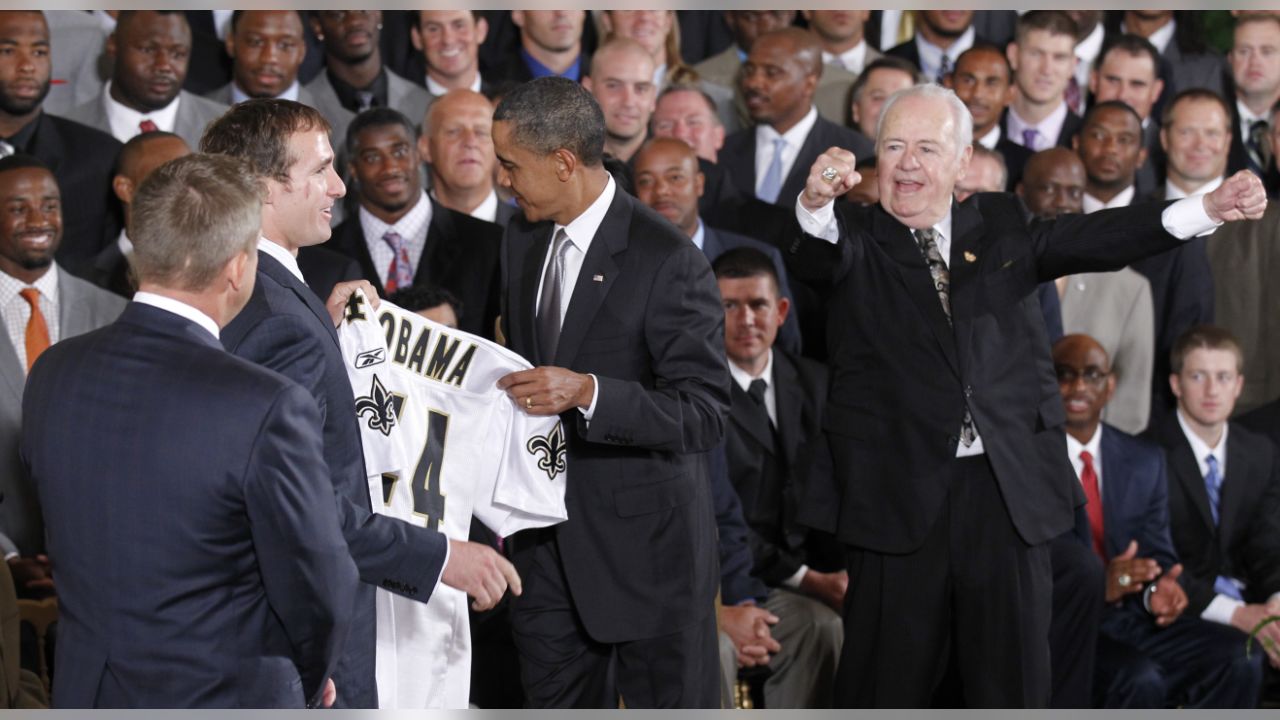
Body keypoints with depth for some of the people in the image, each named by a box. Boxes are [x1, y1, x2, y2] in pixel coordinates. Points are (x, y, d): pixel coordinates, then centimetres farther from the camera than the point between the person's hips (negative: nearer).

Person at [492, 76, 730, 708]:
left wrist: (588, 392, -32)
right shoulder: (521, 240, 8)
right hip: (546, 541, 7)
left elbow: (705, 413, -19)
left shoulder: (668, 261, -16)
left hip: (644, 542, -7)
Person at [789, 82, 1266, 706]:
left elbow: (1089, 240, -2)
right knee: (889, 679, 4)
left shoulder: (1001, 226, 10)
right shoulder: (854, 238, 3)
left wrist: (1208, 209, -17)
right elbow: (817, 253, -19)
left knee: (1014, 679, 9)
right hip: (897, 493, -2)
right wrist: (816, 203, -44)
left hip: (1008, 491, 3)